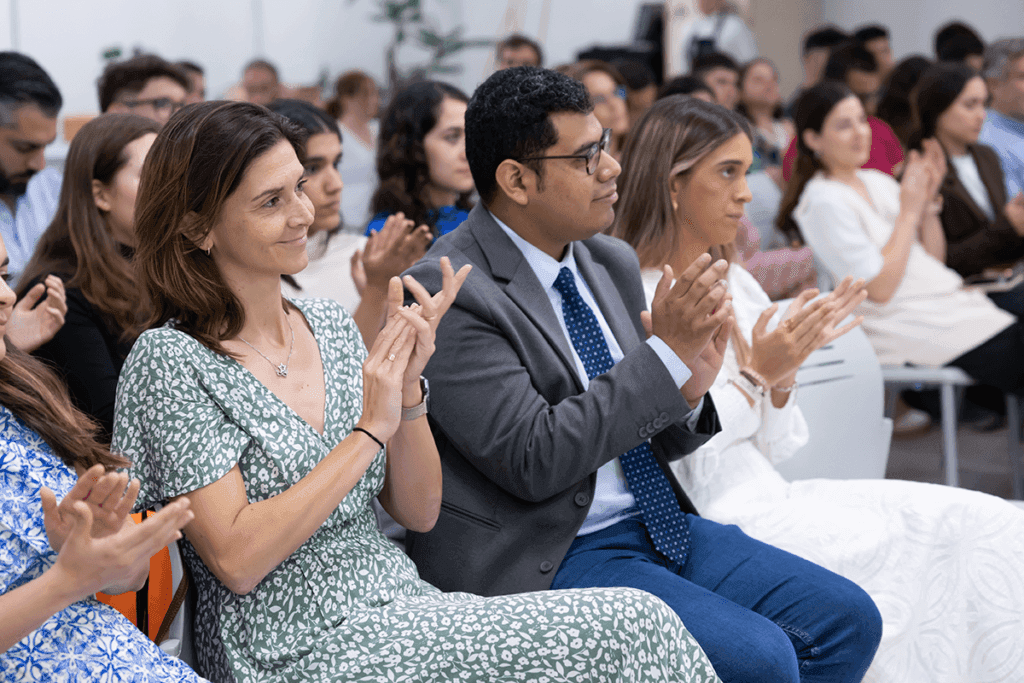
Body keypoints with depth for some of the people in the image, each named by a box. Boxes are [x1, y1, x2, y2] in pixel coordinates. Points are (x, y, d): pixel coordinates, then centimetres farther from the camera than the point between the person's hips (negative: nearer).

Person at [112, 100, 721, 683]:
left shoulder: (331, 327, 10)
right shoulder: (172, 361, -8)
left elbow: (419, 511, 10)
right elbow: (236, 561, -16)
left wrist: (408, 384, -7)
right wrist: (371, 429, -14)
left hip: (401, 600, 6)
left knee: (638, 623, -17)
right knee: (632, 628, -20)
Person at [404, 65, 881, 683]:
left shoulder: (612, 263, 10)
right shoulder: (449, 291, -15)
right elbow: (531, 460, -22)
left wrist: (688, 388, -8)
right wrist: (666, 354, -21)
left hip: (656, 523, 8)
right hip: (546, 561, -8)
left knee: (848, 620, -2)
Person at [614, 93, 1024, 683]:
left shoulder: (738, 285, 15)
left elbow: (772, 450, 16)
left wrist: (783, 377, -3)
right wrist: (754, 376, -13)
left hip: (767, 497, 7)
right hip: (701, 519, -7)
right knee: (895, 548, -23)